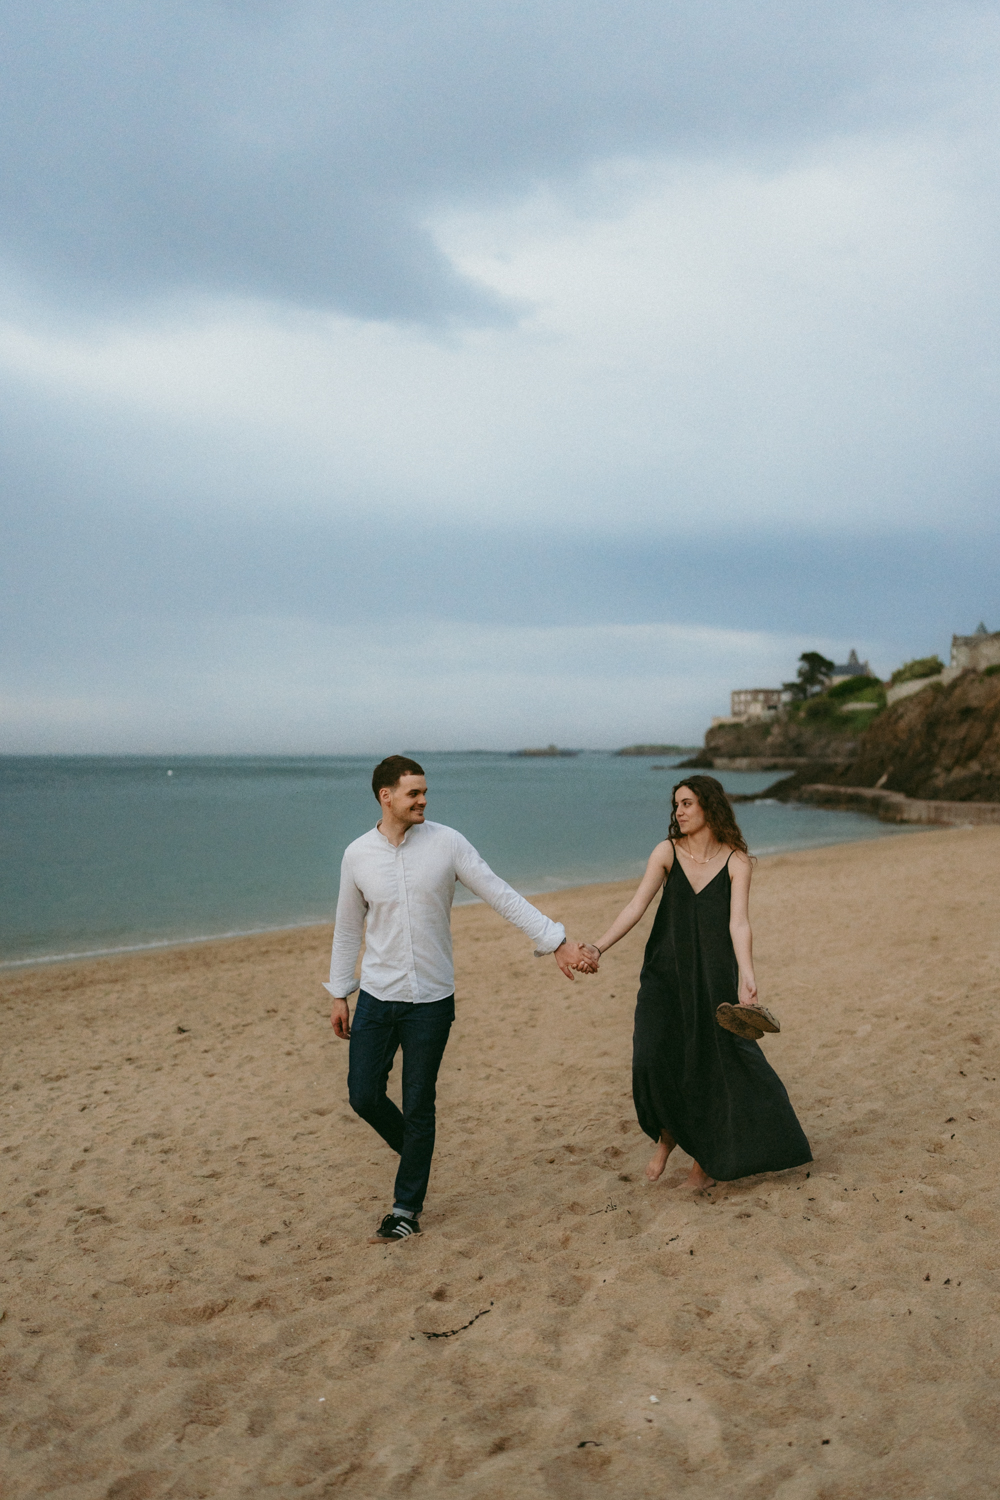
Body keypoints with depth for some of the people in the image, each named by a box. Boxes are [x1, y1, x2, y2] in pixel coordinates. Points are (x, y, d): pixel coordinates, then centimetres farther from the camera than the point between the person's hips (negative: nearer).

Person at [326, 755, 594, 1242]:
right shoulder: (358, 855, -1)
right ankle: (415, 1153, 34)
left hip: (431, 1000, -2)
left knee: (418, 1106, 5)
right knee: (364, 1096, 3)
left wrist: (557, 941, -10)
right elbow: (348, 928, 9)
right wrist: (339, 995, 10)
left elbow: (503, 896, -5)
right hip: (377, 997, 2)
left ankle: (407, 1207, 23)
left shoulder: (446, 843, -7)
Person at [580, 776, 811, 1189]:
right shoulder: (667, 852, -1)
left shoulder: (736, 862, -5)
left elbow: (739, 923, -15)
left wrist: (746, 978, -29)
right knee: (651, 1061, -10)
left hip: (713, 977, -1)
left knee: (713, 1066, 2)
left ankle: (705, 1156, 26)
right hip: (665, 973, 1)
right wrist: (599, 947, -23)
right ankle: (668, 1135, 19)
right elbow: (636, 906, -9)